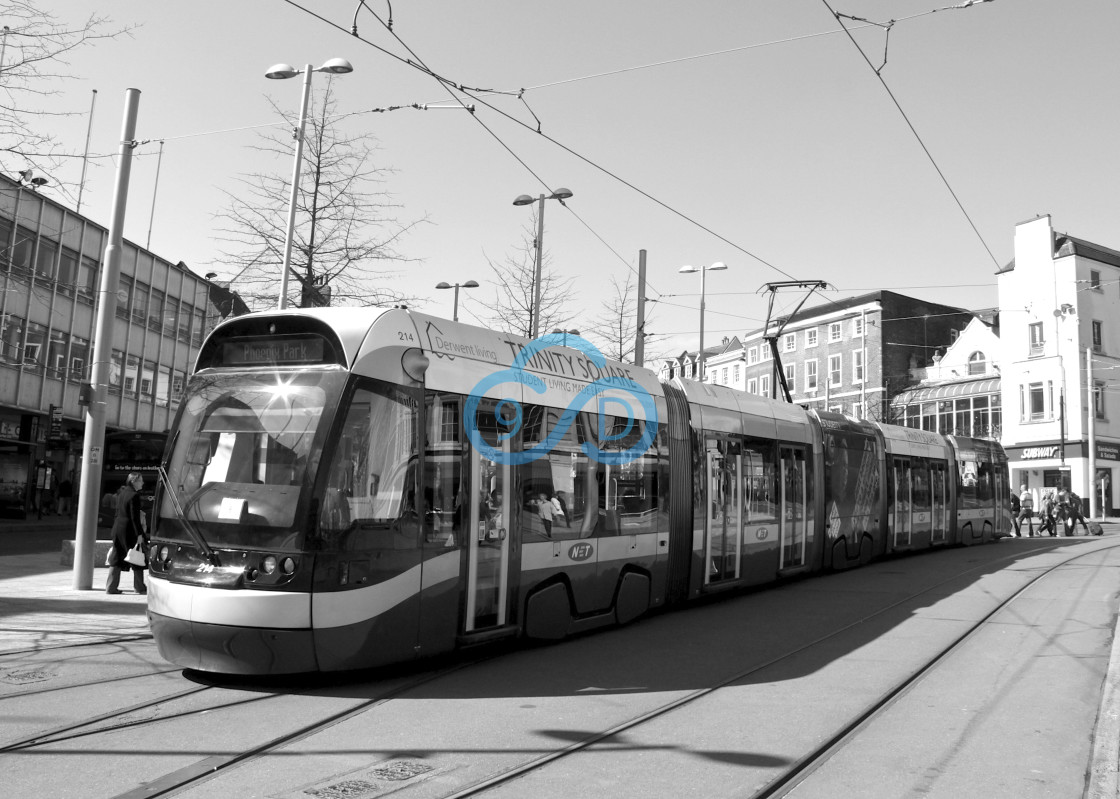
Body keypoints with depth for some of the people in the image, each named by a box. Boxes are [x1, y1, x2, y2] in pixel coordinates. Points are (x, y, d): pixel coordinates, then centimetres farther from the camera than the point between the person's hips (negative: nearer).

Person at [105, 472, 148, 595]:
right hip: (129, 530, -8)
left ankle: (111, 587, 11)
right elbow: (134, 517, -18)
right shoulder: (134, 495, -15)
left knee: (116, 558, 11)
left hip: (117, 528, 8)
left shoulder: (122, 493, 11)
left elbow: (118, 512, 16)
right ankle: (140, 587, 9)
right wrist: (139, 534, -17)